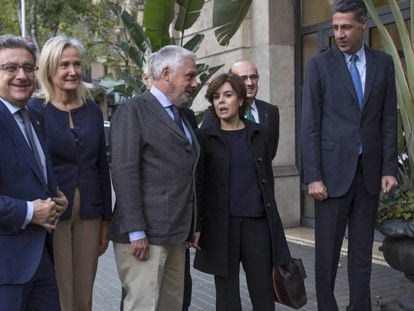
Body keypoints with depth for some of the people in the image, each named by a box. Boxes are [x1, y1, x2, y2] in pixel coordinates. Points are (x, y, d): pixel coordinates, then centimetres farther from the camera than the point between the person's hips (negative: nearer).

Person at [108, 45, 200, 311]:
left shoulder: (182, 116, 19)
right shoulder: (133, 110, -5)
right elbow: (124, 172, -13)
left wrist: (191, 227, 15)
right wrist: (136, 232, -18)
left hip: (176, 234, 8)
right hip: (145, 234, -8)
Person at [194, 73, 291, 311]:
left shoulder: (258, 133, 9)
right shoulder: (205, 137, 0)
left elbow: (268, 177, 13)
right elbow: (198, 185, -1)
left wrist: (271, 218, 12)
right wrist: (198, 227, -5)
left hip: (258, 221, 2)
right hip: (221, 224, -2)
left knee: (264, 292, 5)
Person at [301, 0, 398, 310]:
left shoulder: (383, 62, 8)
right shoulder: (320, 64, 0)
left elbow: (389, 120, 8)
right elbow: (310, 125, -4)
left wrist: (389, 168, 1)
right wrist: (313, 176, -9)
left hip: (370, 171, 3)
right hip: (333, 170, -2)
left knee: (363, 251, 9)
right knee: (327, 252, 4)